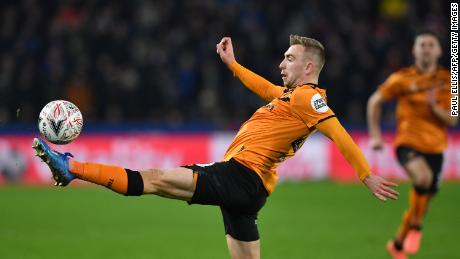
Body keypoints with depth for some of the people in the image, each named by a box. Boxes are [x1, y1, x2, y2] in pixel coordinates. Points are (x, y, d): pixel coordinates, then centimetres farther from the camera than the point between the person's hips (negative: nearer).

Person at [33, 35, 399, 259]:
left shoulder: (307, 97, -8)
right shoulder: (293, 95, 20)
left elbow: (338, 133, -17)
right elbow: (266, 89, 40)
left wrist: (367, 176, -24)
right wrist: (232, 64, 42)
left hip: (240, 175, -10)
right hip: (244, 186, 10)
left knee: (156, 178, -15)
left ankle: (72, 168, -20)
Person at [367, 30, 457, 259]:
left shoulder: (448, 81, 3)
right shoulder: (402, 78, -3)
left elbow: (452, 120, 1)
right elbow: (375, 101, 9)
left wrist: (435, 107, -19)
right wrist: (374, 134, 3)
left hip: (435, 147, 4)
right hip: (408, 143, -4)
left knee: (424, 196, 5)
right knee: (424, 177, -33)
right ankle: (415, 227, -11)